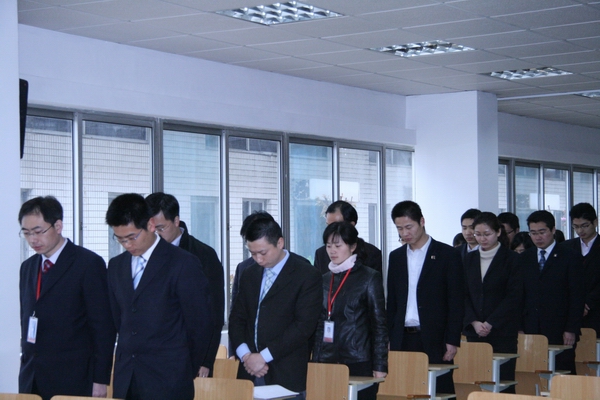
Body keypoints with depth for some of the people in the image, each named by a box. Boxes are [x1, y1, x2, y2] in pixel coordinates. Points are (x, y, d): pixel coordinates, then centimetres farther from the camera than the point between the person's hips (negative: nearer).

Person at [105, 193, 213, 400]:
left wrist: (186, 373, 4)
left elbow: (200, 325, -3)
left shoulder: (184, 264, -7)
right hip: (126, 382, 5)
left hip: (168, 383, -5)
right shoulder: (116, 265, 12)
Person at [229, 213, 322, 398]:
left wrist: (264, 356, -14)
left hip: (287, 375, -5)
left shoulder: (307, 275, -7)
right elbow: (237, 317, 14)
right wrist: (245, 354, -4)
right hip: (250, 372, 5)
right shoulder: (250, 274, 13)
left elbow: (304, 326, -13)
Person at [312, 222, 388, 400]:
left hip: (358, 364, -4)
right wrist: (315, 361, 11)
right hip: (327, 363, 4)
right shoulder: (325, 280, 14)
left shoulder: (369, 277, 0)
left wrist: (380, 366, -6)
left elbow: (379, 325, -2)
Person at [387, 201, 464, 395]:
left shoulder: (448, 255, -1)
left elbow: (456, 302, -3)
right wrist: (388, 338, 8)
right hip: (402, 340, 4)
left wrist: (452, 341, -9)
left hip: (434, 341, -4)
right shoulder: (396, 257, 13)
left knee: (439, 391, -4)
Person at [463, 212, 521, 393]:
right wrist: (474, 322, -5)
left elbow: (514, 297, -6)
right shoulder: (469, 259, 13)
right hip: (474, 333, 4)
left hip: (503, 332, -4)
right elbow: (464, 295, 10)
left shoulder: (511, 259, 0)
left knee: (503, 379, -8)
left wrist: (490, 323, -12)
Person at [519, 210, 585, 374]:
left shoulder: (571, 258, 2)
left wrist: (571, 330, -8)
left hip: (559, 331, -3)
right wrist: (518, 327, 4)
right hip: (530, 331, 3)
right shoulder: (523, 259, 14)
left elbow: (577, 297, -1)